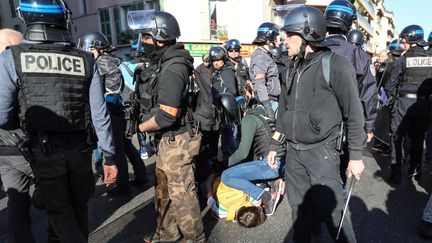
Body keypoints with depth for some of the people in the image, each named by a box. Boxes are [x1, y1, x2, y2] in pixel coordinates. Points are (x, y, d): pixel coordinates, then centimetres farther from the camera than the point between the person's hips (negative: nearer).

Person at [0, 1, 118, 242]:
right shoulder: (86, 61, -5)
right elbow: (100, 115, -5)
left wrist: (28, 122, 14)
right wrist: (110, 157, 3)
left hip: (44, 153, -2)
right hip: (80, 150, 3)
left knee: (61, 216, 14)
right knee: (78, 209, 22)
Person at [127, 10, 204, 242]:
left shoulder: (172, 70, -23)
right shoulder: (162, 63, 8)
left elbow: (166, 116, -24)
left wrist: (139, 127, -11)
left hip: (177, 140, -10)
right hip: (167, 138, 10)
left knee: (181, 192, 5)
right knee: (163, 188, 21)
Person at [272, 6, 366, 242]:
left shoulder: (335, 65, -9)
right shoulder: (294, 69, 11)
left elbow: (354, 114, -7)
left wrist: (356, 156, -7)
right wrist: (274, 146, 17)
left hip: (321, 152, -6)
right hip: (293, 152, 6)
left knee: (331, 212, 1)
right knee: (299, 211, 15)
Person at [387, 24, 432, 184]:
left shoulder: (403, 60, -9)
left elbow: (392, 83, -3)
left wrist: (396, 97, 12)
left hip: (404, 103, -4)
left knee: (397, 138, 5)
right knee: (418, 138, 17)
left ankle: (396, 174, 5)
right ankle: (415, 171, 28)